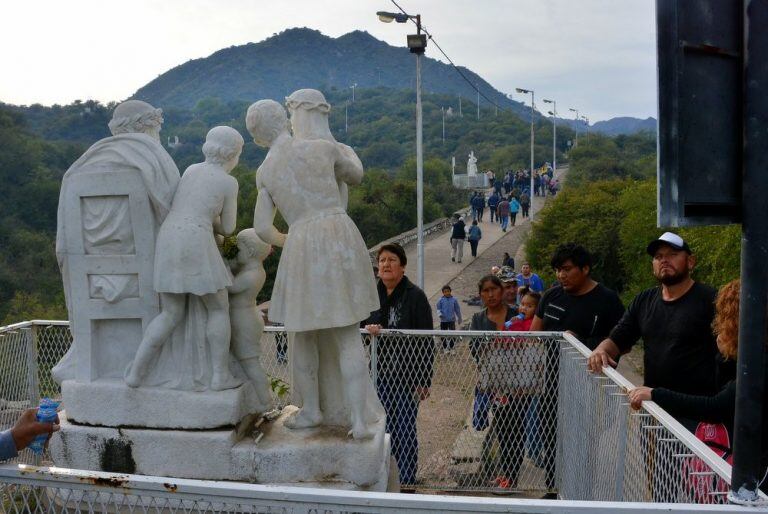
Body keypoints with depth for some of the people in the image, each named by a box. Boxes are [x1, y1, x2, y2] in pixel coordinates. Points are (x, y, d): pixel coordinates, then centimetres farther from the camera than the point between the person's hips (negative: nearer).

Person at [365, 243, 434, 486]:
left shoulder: (415, 296, -8)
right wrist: (368, 328, -12)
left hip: (406, 376, -4)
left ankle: (407, 481, 14)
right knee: (385, 430, 11)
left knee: (405, 432, 2)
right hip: (380, 374, 4)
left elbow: (426, 341, -9)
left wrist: (424, 381, -12)